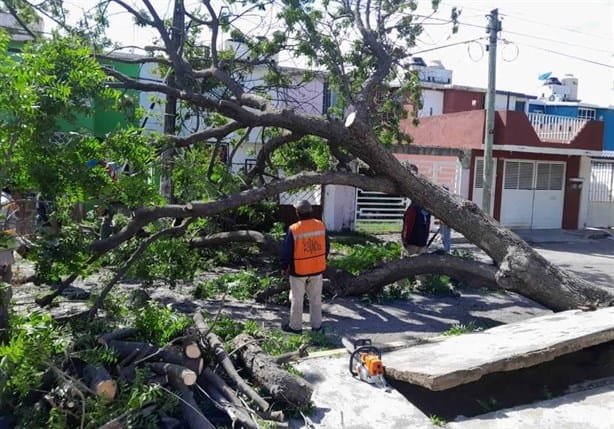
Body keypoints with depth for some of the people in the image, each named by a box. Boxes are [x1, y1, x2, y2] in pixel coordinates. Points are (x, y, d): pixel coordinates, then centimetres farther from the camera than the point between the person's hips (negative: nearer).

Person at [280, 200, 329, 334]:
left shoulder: (293, 229, -19)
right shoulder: (321, 225, -6)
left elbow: (286, 251, -12)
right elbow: (327, 246, 6)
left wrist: (284, 267, 3)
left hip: (299, 270, -4)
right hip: (317, 269, 4)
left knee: (297, 299, 11)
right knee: (315, 298, 16)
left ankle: (295, 326, 21)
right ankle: (316, 325, 26)